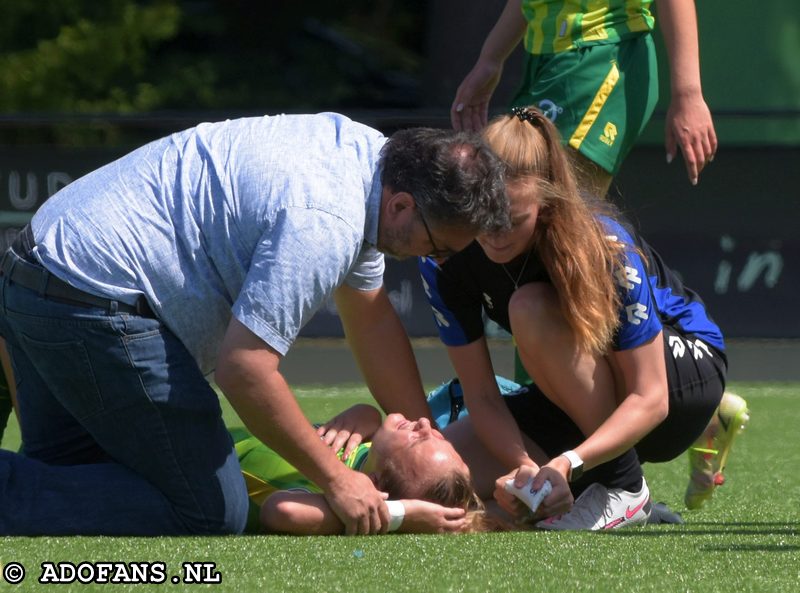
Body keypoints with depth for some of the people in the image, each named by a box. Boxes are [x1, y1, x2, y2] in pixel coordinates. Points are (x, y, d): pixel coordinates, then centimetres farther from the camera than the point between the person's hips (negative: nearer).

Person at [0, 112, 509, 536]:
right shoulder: (324, 222, -23)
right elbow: (243, 368, -25)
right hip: (97, 304, -10)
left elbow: (371, 317, 20)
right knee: (210, 514, -7)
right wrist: (335, 480, -15)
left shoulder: (366, 152, 8)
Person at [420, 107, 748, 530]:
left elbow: (650, 399, -31)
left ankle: (624, 487, -19)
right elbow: (480, 396, -18)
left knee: (530, 306, -31)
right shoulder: (445, 257, -20)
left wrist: (567, 463, -46)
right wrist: (523, 467, -37)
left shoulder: (603, 246, -31)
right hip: (581, 397, 8)